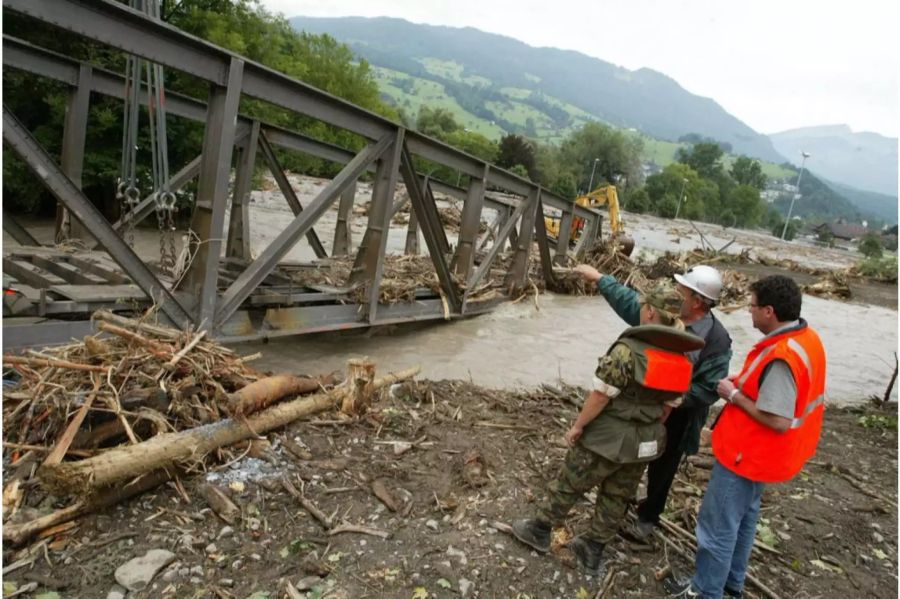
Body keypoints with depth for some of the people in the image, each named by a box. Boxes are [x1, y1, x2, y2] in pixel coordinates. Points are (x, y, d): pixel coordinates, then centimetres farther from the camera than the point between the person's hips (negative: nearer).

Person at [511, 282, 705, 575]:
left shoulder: (628, 349, -25)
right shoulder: (682, 359, -2)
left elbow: (600, 395, -22)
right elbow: (668, 405, 7)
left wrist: (578, 426, -9)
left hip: (608, 437, -6)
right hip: (644, 443, 7)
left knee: (570, 484, 13)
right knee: (616, 498, 20)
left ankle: (539, 530, 32)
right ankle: (592, 551, 36)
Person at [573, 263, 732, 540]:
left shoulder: (717, 340, -22)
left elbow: (710, 389, -21)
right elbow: (629, 302, 5)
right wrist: (599, 278, 8)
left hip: (675, 418, -5)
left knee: (661, 470, 18)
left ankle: (647, 518, 41)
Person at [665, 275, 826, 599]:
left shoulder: (781, 357, -31)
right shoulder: (807, 337, 0)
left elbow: (779, 421, -30)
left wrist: (734, 395, -19)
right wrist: (745, 384, 3)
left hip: (746, 453, -10)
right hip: (758, 452, 10)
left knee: (717, 524, 6)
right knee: (743, 515, 24)